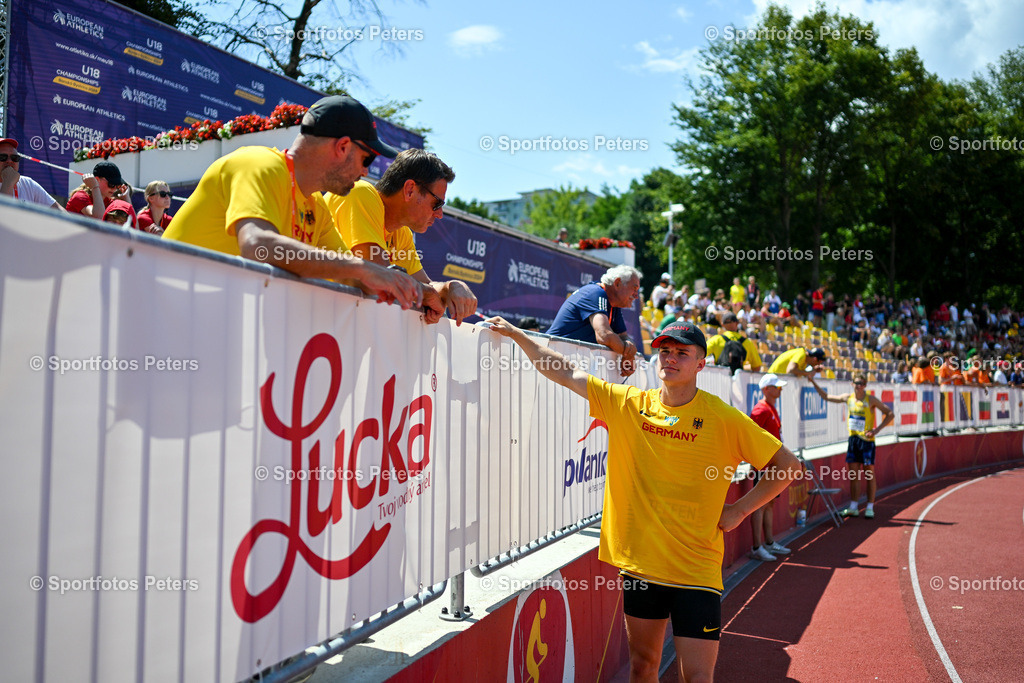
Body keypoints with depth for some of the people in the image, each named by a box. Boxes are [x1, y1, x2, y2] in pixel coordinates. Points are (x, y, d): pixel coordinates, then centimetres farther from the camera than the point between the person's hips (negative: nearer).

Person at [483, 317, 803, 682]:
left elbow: (788, 464, -2)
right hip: (638, 560, 3)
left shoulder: (723, 419, -8)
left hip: (695, 567, -3)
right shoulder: (627, 404, 0)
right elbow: (564, 372, 5)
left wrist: (739, 510, -6)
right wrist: (515, 333, 5)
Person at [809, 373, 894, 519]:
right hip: (853, 439, 4)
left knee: (869, 473, 0)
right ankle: (853, 507, 10)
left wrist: (877, 429, -14)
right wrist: (813, 382, 12)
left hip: (867, 440, -4)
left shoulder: (871, 400, -7)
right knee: (853, 473, 5)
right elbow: (827, 397, 17)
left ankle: (870, 507, 7)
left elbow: (890, 414, -6)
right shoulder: (848, 397, 6)